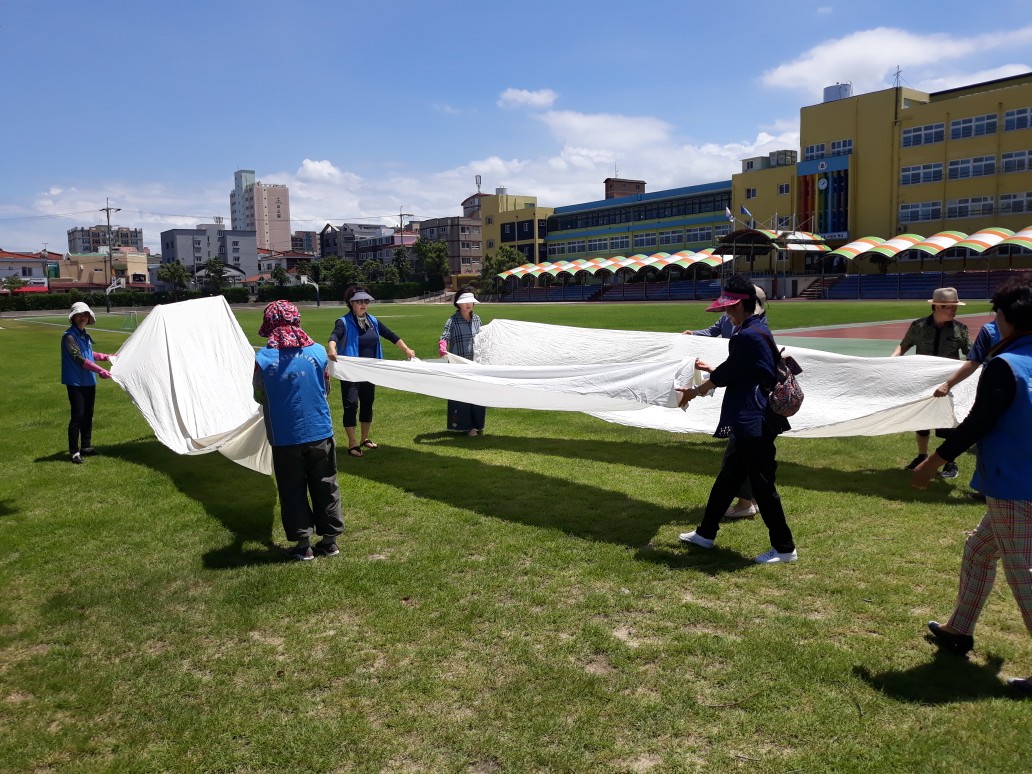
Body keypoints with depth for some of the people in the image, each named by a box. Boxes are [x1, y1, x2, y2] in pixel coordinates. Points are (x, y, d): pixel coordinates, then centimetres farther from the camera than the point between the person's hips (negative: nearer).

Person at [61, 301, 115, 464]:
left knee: (88, 415, 13)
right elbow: (79, 358, -22)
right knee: (77, 416, -8)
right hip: (75, 383, -8)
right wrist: (100, 370, -25)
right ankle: (74, 452, -2)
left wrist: (106, 357, 26)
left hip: (89, 382, 8)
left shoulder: (85, 335, 12)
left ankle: (86, 447, 23)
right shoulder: (69, 336, -13)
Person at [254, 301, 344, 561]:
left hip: (285, 437, -2)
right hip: (320, 432, 2)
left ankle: (303, 545, 19)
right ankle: (330, 540, 23)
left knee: (293, 491, 12)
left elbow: (259, 397, 3)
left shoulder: (263, 358, -12)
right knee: (325, 487, 14)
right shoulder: (318, 351, -6)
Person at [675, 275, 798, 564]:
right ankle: (706, 533, 30)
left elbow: (726, 374, -12)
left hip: (754, 423, -11)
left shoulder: (747, 335, -19)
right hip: (752, 420, 11)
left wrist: (696, 390, 2)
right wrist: (715, 372, 29)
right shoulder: (758, 330, 12)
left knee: (762, 484, -1)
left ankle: (784, 548, 11)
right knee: (728, 477, 18)